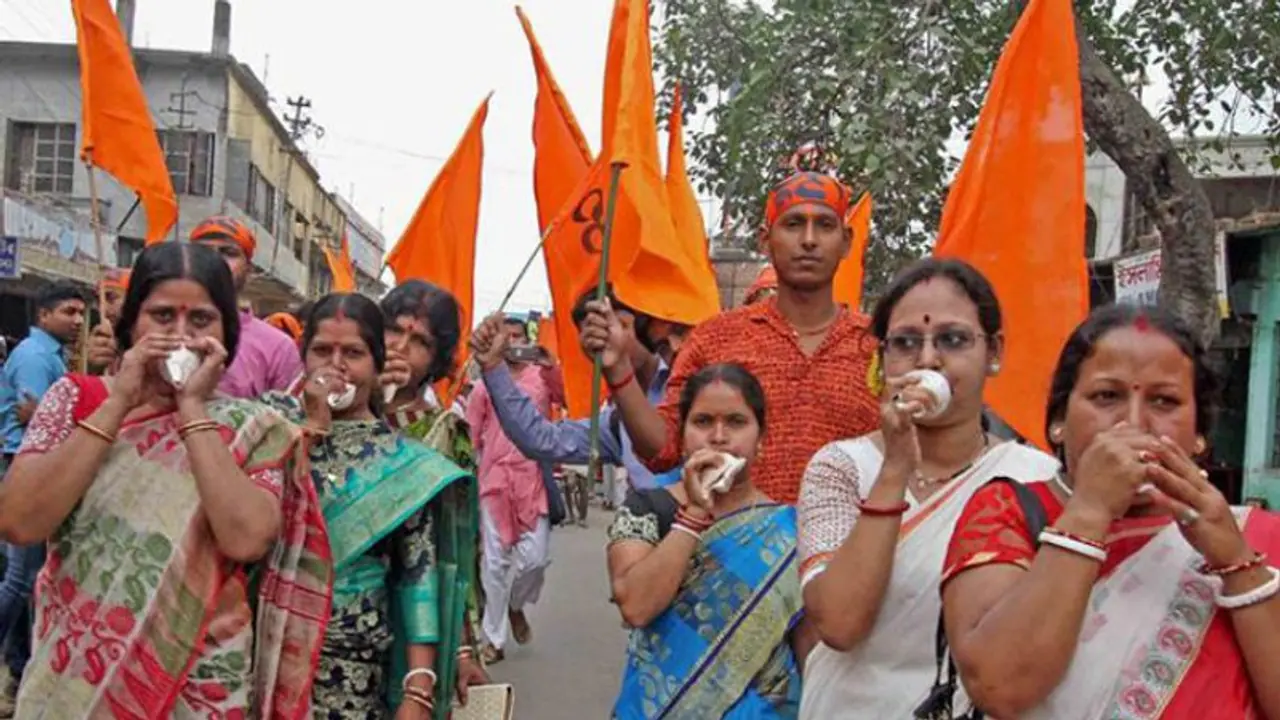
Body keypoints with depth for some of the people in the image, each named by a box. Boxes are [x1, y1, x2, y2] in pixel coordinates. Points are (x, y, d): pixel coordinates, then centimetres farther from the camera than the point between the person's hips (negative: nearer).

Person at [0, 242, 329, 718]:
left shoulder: (253, 429, -5)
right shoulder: (78, 398, 0)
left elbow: (246, 539, -22)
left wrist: (192, 407, -17)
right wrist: (119, 401, -15)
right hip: (70, 675, 2)